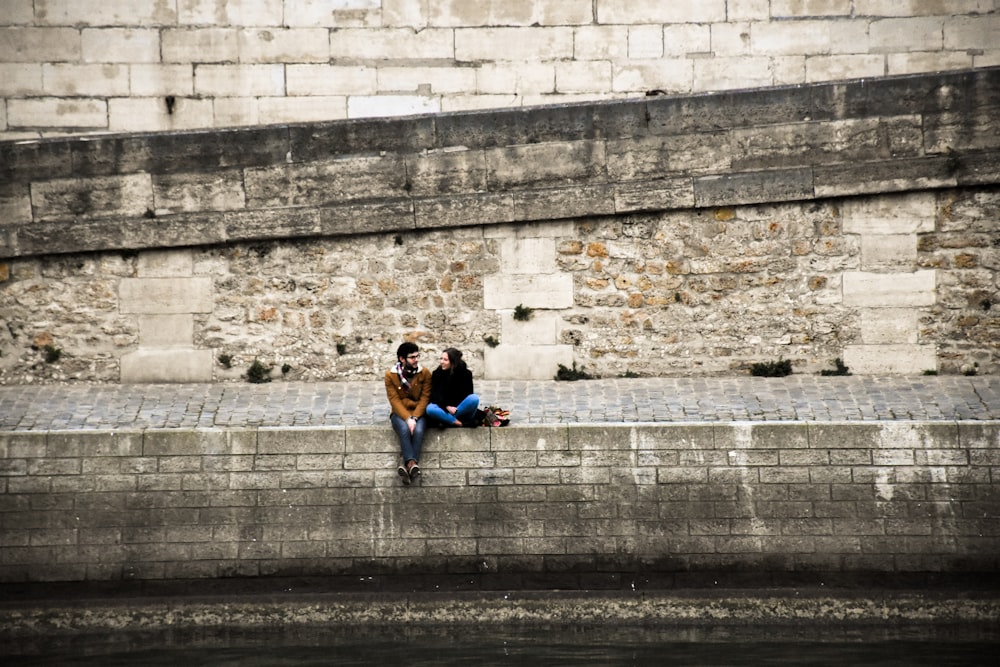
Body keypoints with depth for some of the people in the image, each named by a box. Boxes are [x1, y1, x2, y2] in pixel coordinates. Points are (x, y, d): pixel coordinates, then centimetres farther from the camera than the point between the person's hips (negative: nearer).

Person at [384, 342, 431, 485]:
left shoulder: (424, 373, 0)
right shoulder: (391, 375, -3)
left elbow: (424, 398, -4)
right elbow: (395, 400, -9)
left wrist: (414, 418, -18)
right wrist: (407, 418, -22)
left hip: (418, 413, 1)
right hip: (400, 413, -1)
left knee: (418, 430, -32)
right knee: (404, 429, -34)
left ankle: (407, 465, -39)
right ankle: (412, 463, -44)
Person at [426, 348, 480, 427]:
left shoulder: (466, 374, -6)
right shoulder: (437, 374, -4)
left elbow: (468, 394, -4)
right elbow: (434, 396, -7)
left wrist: (455, 409, -17)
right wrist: (447, 407, -22)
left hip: (461, 409, 0)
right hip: (443, 408, 0)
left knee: (474, 398, -32)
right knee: (430, 409, -33)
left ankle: (448, 419, -25)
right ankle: (459, 423, -31)